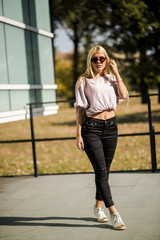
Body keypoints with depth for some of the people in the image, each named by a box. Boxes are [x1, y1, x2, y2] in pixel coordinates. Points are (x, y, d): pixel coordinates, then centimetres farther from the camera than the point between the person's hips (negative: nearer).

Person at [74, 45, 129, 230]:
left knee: (105, 169, 11)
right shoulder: (83, 81, 1)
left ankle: (98, 207, 27)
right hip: (91, 126, -4)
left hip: (111, 125, 4)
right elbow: (80, 109, -1)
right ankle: (114, 213, -9)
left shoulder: (111, 78, 11)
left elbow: (124, 95, -7)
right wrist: (78, 135, -6)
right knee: (101, 170, -9)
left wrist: (116, 72, -3)